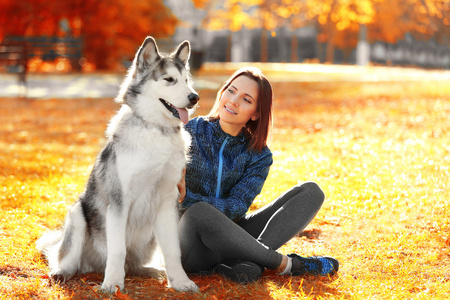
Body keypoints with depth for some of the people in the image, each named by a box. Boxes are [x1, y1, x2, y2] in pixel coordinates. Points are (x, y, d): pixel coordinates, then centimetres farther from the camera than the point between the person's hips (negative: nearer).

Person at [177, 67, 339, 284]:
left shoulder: (258, 157, 2)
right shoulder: (190, 132, -3)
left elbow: (236, 207, -11)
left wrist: (186, 197, -27)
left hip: (229, 238, 4)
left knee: (311, 191, -7)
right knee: (200, 212, -40)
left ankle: (247, 261, -30)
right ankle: (286, 264, -24)